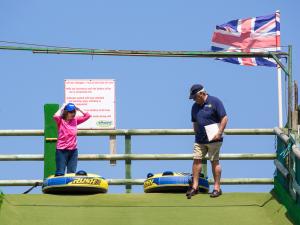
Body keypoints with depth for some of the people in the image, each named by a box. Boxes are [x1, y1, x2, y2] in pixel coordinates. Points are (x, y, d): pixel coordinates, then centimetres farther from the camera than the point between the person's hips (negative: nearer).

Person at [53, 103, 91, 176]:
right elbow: (55, 116, -26)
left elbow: (87, 116, 7)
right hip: (62, 151, -5)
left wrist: (78, 109, 1)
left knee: (72, 173, 9)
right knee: (60, 173, -6)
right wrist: (62, 108, -12)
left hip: (73, 151, 5)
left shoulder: (75, 120, 8)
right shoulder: (60, 121, -5)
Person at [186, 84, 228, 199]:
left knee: (214, 162, -1)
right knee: (197, 160, -1)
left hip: (213, 139, -6)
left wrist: (219, 133, -16)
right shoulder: (195, 106, 12)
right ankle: (195, 186, 4)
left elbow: (224, 118, -9)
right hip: (199, 140, 6)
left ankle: (217, 188, 5)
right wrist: (196, 133, 13)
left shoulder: (215, 102, -7)